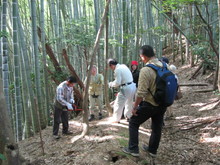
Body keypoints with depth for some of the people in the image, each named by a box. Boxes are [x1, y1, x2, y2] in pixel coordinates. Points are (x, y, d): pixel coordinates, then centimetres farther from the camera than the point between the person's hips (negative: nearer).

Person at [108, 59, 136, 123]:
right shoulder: (123, 66, 11)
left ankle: (116, 119, 13)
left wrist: (111, 84, 2)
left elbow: (117, 83, -17)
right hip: (132, 86, 9)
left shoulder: (117, 70, -15)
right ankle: (128, 116, 42)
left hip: (126, 88, -9)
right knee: (129, 102, 26)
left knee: (118, 104, 4)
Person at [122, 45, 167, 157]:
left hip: (149, 104, -6)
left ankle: (133, 149, 16)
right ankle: (152, 150, 35)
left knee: (133, 123, 12)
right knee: (157, 127, 19)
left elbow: (141, 93, -23)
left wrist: (135, 107, -12)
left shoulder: (145, 70, -22)